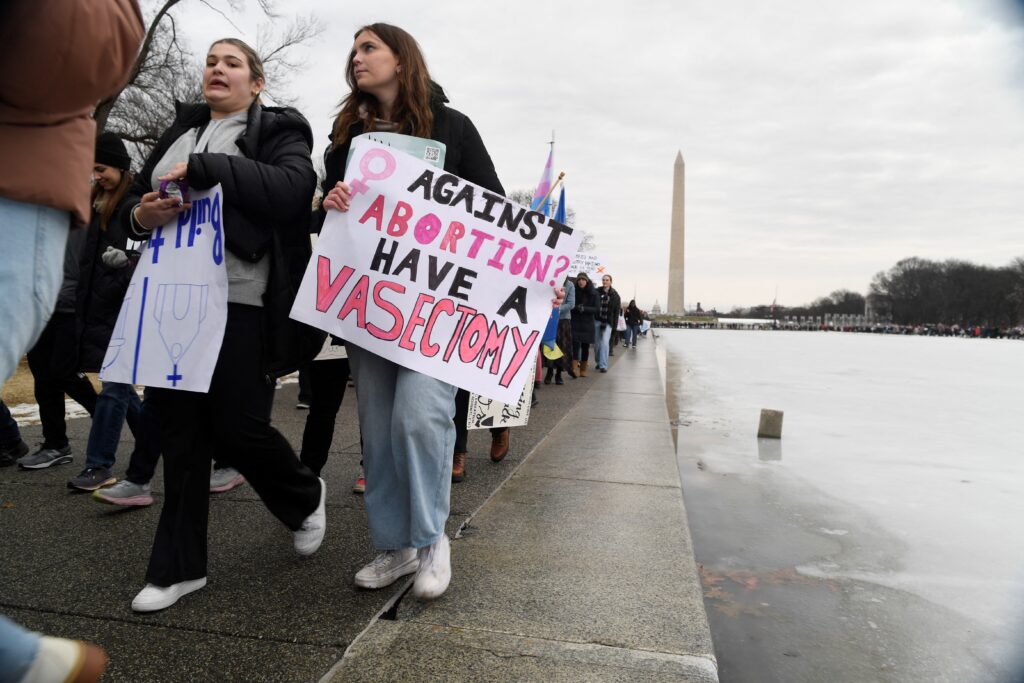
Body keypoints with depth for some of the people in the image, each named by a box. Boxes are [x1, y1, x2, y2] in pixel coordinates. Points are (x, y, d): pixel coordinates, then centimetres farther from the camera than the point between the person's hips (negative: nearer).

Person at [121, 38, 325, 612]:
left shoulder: (278, 132, 4)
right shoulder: (180, 133, 21)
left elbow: (292, 189, -16)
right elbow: (134, 203, 22)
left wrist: (204, 167, -17)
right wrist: (141, 215, -2)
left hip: (242, 303, -5)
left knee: (238, 428, -3)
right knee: (181, 430, 6)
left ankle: (306, 496, 29)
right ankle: (180, 566, 19)